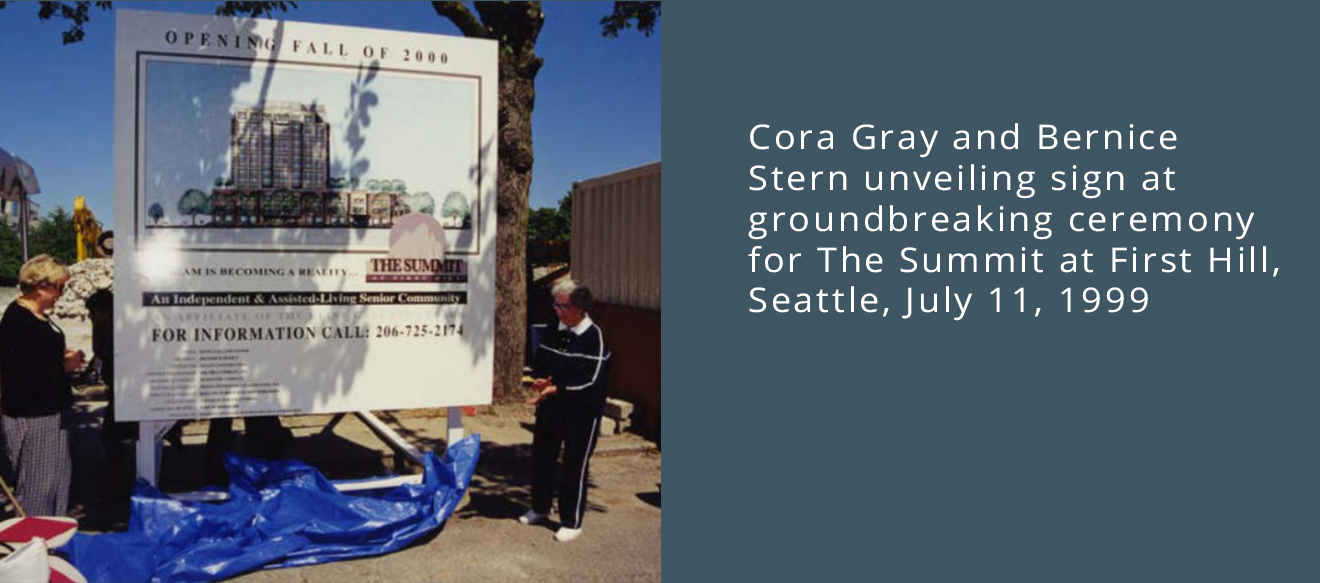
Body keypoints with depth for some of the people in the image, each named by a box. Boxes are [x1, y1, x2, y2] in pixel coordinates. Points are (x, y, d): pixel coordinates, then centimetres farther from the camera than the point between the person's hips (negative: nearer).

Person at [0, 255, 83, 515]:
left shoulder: (40, 315, 10)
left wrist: (65, 357, 7)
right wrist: (64, 366, -15)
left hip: (50, 410, 10)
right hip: (30, 415, -10)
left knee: (60, 473, 18)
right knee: (38, 483, -2)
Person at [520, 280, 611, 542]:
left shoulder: (594, 338, -15)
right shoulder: (553, 333, 5)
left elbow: (592, 380, -21)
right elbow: (539, 364, 16)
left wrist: (556, 389, -27)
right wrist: (538, 380, -6)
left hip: (581, 412, -7)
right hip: (550, 409, 7)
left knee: (575, 466, 2)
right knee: (541, 459, 17)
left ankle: (572, 522, 15)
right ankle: (540, 509, 37)